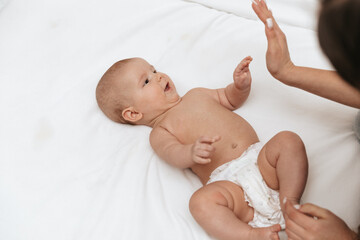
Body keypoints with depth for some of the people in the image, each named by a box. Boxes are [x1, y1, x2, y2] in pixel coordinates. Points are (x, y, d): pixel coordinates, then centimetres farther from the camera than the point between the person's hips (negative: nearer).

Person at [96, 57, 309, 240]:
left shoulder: (196, 95, 27)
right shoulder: (160, 132, 9)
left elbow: (230, 99, 39)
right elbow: (173, 153, -13)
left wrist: (241, 85, 14)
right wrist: (192, 152, -38)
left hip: (260, 158, 6)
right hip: (228, 180, -5)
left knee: (289, 140, -19)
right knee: (201, 201, -35)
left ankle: (290, 201, -23)